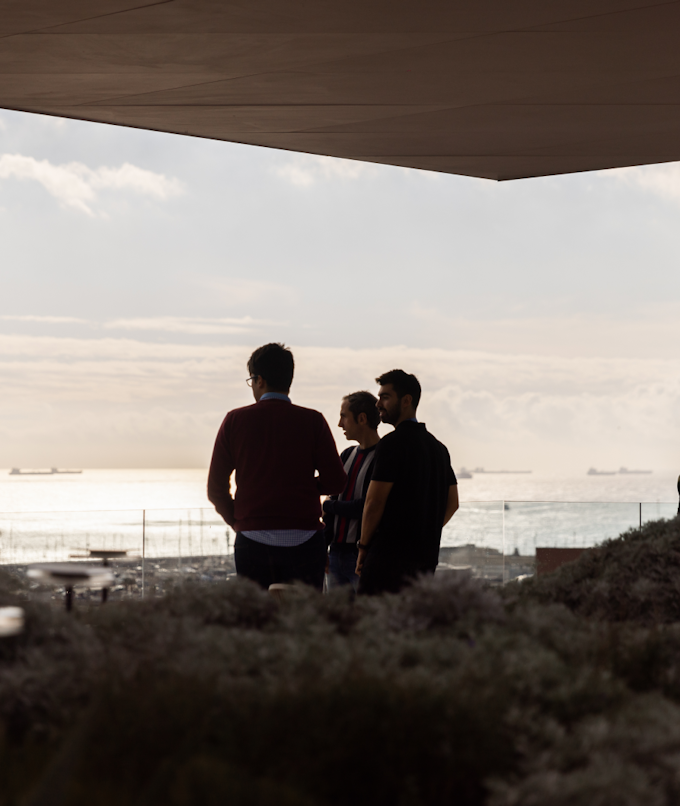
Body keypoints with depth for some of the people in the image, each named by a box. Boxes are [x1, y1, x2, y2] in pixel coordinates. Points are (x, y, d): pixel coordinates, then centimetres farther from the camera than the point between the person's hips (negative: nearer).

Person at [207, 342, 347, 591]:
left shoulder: (235, 420, 4)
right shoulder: (312, 421, 1)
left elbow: (216, 489, 6)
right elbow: (335, 482, -1)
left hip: (252, 540, 1)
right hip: (303, 540, -1)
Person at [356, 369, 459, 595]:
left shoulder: (393, 443, -10)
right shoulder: (438, 447, 16)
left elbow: (374, 502, -12)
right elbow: (452, 503, 20)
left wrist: (364, 546, -2)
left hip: (391, 553, -8)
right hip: (427, 556, 8)